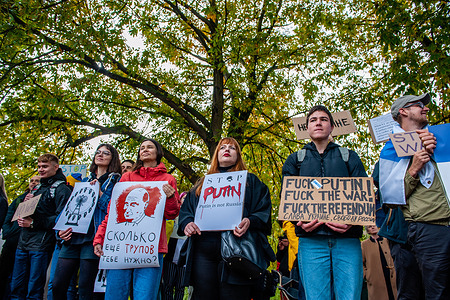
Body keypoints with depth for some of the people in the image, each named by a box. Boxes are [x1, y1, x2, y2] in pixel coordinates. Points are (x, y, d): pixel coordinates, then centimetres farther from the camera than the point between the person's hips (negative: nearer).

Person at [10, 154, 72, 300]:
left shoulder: (62, 189, -6)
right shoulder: (36, 188, 19)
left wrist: (34, 223, -18)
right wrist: (25, 203, 5)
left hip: (41, 244, -7)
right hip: (23, 242, 8)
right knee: (16, 288, 13)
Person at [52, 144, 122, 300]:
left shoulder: (116, 181, 5)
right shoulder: (85, 181, 22)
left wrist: (99, 191, -10)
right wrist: (62, 228, 6)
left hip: (93, 237, -5)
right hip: (73, 236, 5)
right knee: (57, 285, 4)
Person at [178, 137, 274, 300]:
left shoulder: (250, 180, 15)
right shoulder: (203, 183, 24)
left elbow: (263, 210, 5)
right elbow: (185, 210, 20)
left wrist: (250, 222, -16)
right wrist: (186, 223, -3)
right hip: (203, 251, 3)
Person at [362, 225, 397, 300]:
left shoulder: (386, 241, 14)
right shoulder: (364, 244, 8)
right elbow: (361, 263, 8)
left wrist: (394, 271, 4)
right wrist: (365, 275, -2)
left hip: (391, 279, 2)